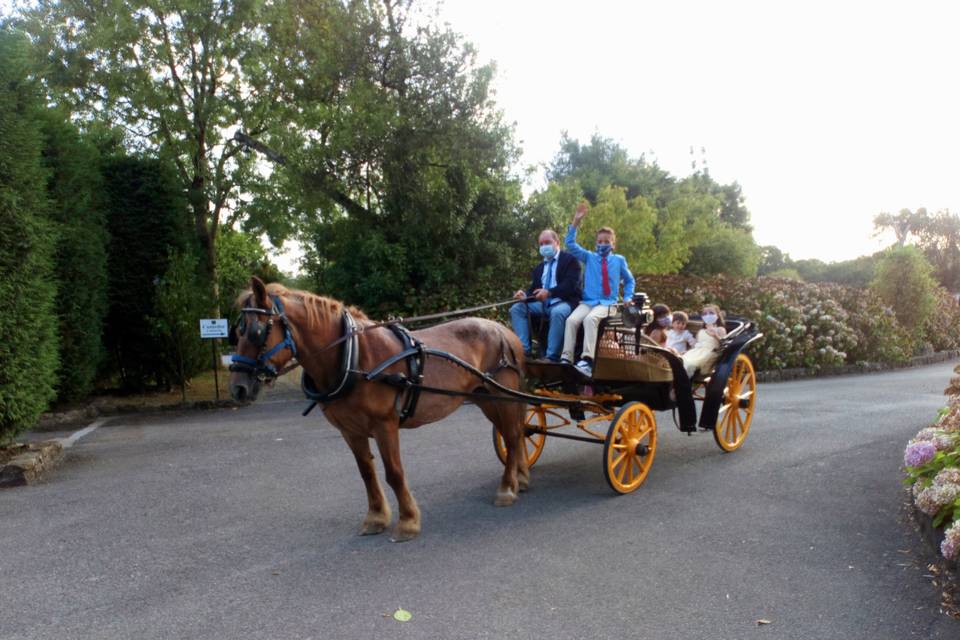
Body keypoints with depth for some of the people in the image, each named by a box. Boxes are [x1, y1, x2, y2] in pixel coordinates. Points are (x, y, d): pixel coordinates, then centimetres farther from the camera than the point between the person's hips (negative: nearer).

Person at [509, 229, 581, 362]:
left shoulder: (570, 259, 2)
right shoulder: (539, 267, 22)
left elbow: (571, 284, -13)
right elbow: (533, 288, 16)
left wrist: (549, 292, -27)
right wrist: (525, 295, -9)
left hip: (562, 302, -6)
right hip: (542, 303, 6)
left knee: (557, 312, -40)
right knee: (516, 308, -14)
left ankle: (551, 356, -34)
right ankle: (524, 350, -19)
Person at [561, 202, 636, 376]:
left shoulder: (619, 260, 11)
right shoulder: (589, 257, 13)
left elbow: (629, 280, 25)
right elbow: (571, 245, 4)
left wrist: (628, 297, 10)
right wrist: (576, 222, -4)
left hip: (607, 304, -2)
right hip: (587, 302, 2)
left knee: (590, 319, -36)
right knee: (572, 320, -30)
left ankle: (587, 360, -47)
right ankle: (566, 359, -36)